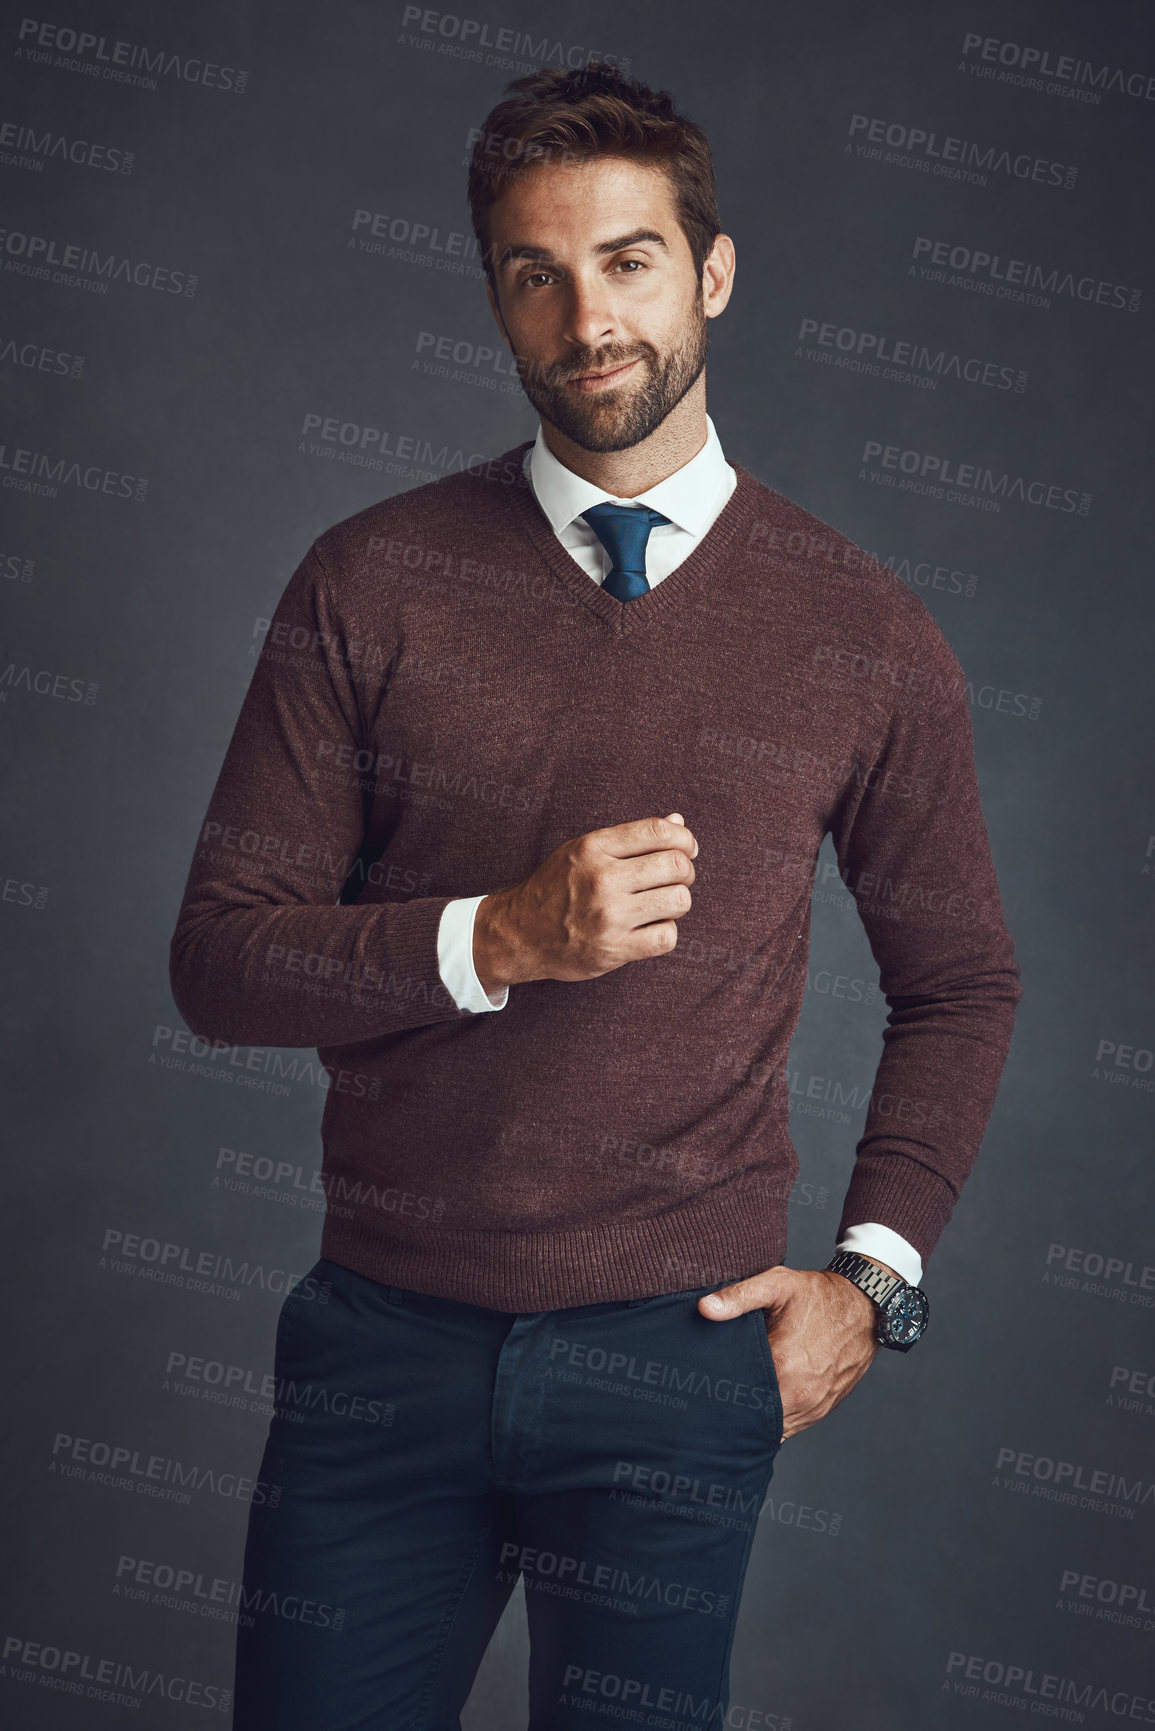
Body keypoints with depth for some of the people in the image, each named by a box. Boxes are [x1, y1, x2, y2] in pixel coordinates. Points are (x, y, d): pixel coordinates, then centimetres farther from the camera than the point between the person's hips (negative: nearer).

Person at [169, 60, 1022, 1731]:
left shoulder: (865, 634, 0)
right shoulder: (370, 585, -2)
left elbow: (960, 980, 11)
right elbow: (220, 958, -3)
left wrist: (872, 1275, 2)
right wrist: (502, 940, -18)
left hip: (679, 1354, 0)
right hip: (386, 1336, 1)